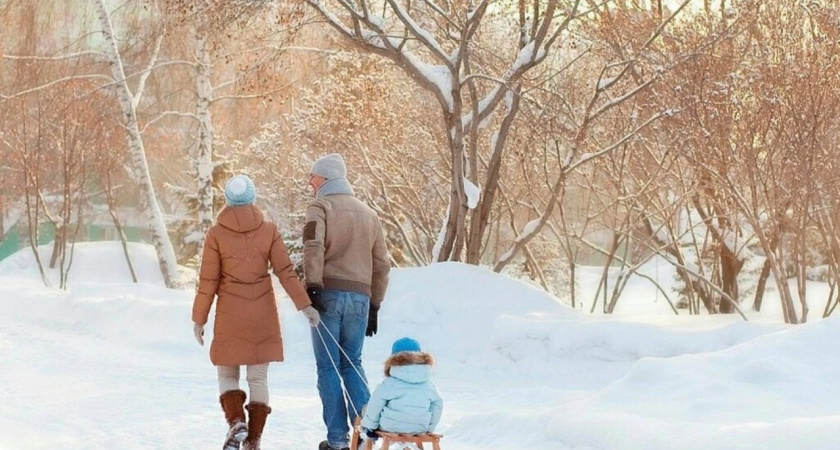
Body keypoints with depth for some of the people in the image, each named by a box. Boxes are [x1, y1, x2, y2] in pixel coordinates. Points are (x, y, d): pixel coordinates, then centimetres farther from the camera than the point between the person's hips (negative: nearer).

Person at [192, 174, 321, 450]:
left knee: (227, 374, 12)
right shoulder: (268, 230, -2)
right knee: (258, 377, 10)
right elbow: (285, 272, -6)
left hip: (230, 315, -2)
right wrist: (304, 304, -4)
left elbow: (208, 282, -4)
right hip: (263, 314, 2)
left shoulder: (216, 234, -5)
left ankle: (236, 422, -12)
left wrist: (199, 319, 3)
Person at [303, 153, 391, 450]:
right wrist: (374, 306, 23)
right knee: (352, 364, 15)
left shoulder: (320, 207, 0)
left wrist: (312, 287, -20)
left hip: (328, 294, -5)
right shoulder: (369, 214, 19)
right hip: (360, 297, 5)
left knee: (328, 367, 1)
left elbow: (313, 245, -18)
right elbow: (381, 264, 19)